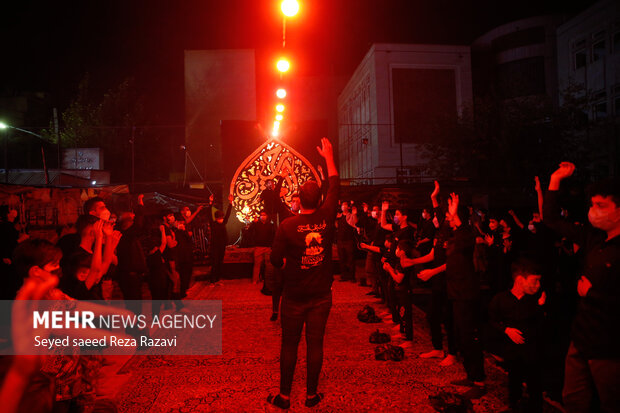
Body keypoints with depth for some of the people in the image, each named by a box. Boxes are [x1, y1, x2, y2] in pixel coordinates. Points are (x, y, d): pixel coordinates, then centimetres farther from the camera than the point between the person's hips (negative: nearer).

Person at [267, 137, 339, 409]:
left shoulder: (288, 226, -14)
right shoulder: (326, 218, -8)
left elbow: (275, 260, -9)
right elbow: (335, 186, 6)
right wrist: (329, 157, 16)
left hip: (294, 297, -2)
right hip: (321, 295, 2)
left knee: (289, 345, 10)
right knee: (315, 344, 11)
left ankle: (284, 396, 22)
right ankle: (312, 394, 23)